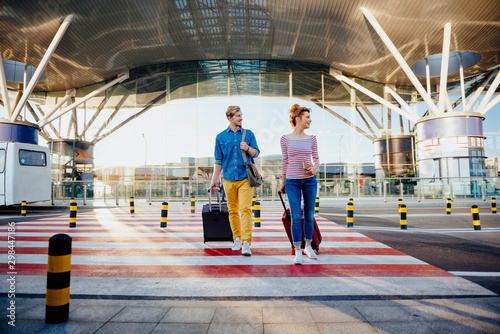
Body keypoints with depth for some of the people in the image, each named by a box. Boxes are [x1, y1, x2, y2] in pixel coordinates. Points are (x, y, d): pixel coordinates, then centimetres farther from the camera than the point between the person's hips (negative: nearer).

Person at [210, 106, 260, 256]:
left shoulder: (248, 134, 8)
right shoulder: (220, 137, 9)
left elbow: (256, 153, 11)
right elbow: (218, 161, 13)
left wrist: (248, 148, -10)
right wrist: (214, 180, 13)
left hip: (245, 178, -1)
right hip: (228, 179, 2)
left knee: (245, 209, -12)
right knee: (233, 210, 9)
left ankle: (246, 242, -12)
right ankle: (237, 238, 25)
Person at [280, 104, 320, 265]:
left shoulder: (311, 139, 4)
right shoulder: (285, 139, -1)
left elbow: (316, 158, 13)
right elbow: (285, 161, 6)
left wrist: (314, 167, -10)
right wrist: (282, 182, 11)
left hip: (310, 180, 3)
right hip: (292, 181, -2)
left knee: (309, 215, 9)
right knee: (296, 217, -4)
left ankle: (308, 246, 29)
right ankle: (298, 252, 6)